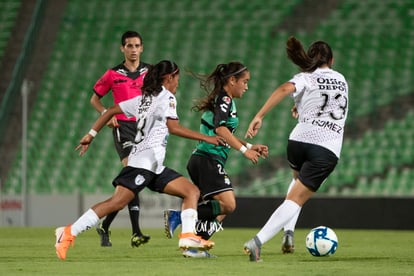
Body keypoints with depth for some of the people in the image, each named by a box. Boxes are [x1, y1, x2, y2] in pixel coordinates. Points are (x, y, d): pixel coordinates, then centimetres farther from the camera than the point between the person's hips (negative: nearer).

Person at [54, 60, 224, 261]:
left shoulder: (143, 99, 24)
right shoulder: (167, 97, 1)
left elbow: (111, 110, 20)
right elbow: (173, 128, -10)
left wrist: (91, 135, 20)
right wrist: (205, 138, -5)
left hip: (155, 167, 10)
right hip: (145, 159, -10)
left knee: (192, 191, 6)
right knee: (117, 202, -19)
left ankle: (188, 236, -10)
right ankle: (69, 233, -21)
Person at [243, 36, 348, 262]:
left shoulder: (306, 78, 6)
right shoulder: (341, 80, 19)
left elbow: (285, 89, -16)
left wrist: (259, 116, -21)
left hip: (300, 140, 0)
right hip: (328, 149, 0)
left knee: (300, 180, 34)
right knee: (296, 199, -6)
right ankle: (257, 241, -24)